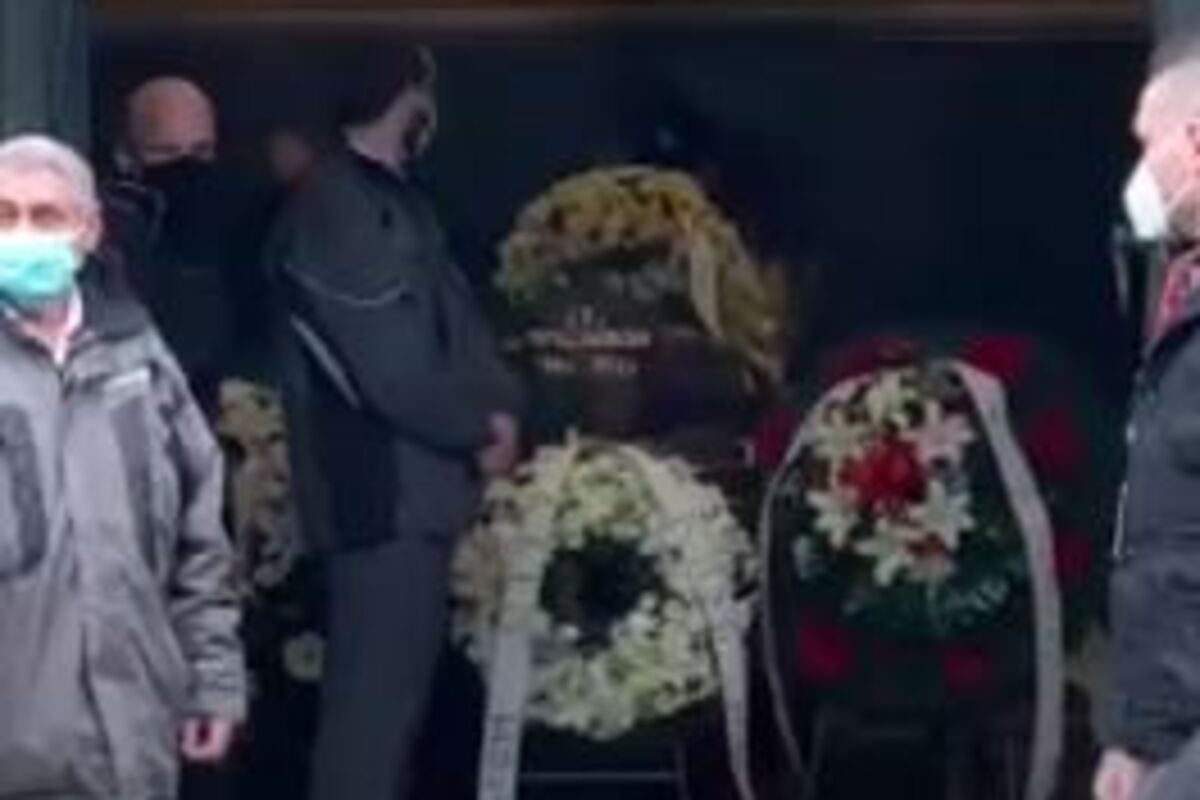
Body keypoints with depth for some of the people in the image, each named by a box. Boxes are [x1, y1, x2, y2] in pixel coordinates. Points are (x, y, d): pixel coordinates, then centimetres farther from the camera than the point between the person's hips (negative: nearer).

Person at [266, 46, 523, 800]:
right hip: (382, 489, -10)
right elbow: (386, 362, -19)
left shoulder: (398, 201, 17)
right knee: (375, 693, -8)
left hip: (421, 482, 10)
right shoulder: (334, 209, -14)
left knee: (400, 682, 14)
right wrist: (481, 427, -7)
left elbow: (455, 319, 14)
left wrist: (500, 407, -4)